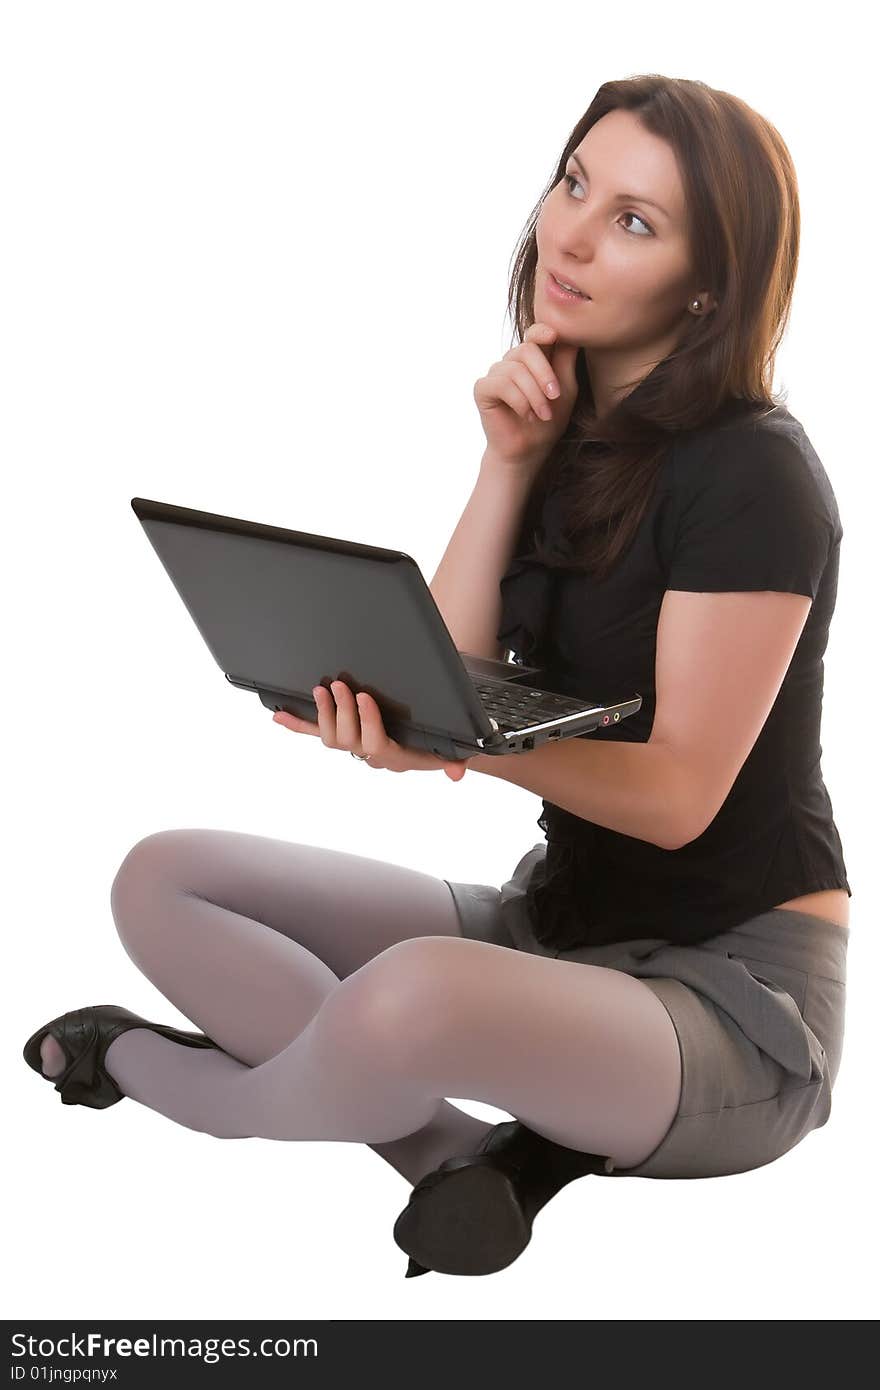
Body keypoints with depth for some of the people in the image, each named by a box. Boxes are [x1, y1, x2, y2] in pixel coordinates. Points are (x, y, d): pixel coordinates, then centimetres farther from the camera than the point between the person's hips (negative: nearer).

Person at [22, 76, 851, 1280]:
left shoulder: (752, 471, -16)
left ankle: (170, 1080, -5)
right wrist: (508, 465, -11)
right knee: (162, 883, -3)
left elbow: (679, 792, -19)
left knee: (415, 997, -38)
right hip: (558, 925, 8)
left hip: (735, 986, -8)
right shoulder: (565, 430, 6)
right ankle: (466, 1157, -17)